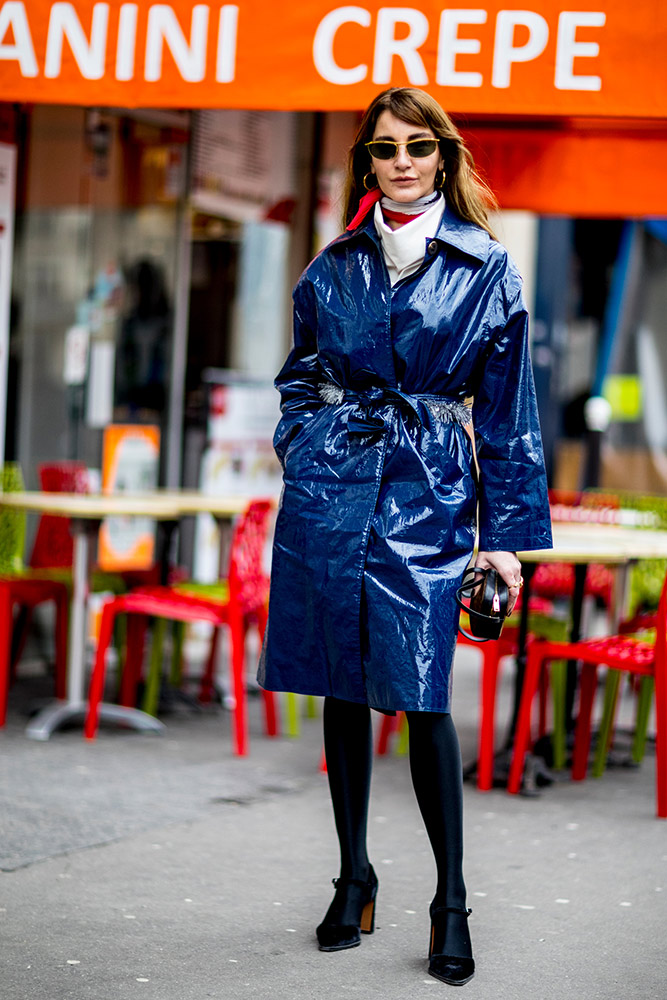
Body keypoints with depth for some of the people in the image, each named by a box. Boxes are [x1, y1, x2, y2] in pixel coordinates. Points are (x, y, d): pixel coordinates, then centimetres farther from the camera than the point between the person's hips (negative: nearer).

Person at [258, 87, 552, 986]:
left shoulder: (485, 269, 1)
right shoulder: (336, 265, 8)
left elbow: (505, 411, 2)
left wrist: (505, 534, -1)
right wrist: (305, 459, 4)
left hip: (426, 492, -3)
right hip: (330, 488, 3)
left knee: (421, 693, -8)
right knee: (341, 686, 8)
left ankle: (451, 904, 3)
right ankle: (354, 877, 22)